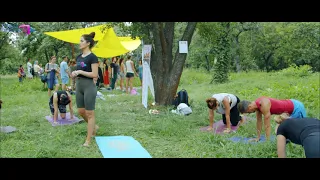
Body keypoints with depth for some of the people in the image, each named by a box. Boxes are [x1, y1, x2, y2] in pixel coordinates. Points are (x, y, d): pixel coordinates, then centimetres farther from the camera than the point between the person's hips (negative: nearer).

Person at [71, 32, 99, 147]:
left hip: (89, 86, -8)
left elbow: (95, 74, -18)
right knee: (81, 111, 14)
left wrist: (80, 72, -18)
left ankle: (88, 140, 7)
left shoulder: (92, 57, -13)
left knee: (89, 113, 0)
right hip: (79, 86, 8)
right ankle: (94, 127, 38)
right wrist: (74, 73, 0)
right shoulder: (79, 57, 10)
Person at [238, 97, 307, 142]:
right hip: (291, 105, 10)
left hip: (296, 107, -10)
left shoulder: (264, 105, -34)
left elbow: (267, 125, -29)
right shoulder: (256, 104, -6)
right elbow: (259, 121, 3)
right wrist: (258, 137, 6)